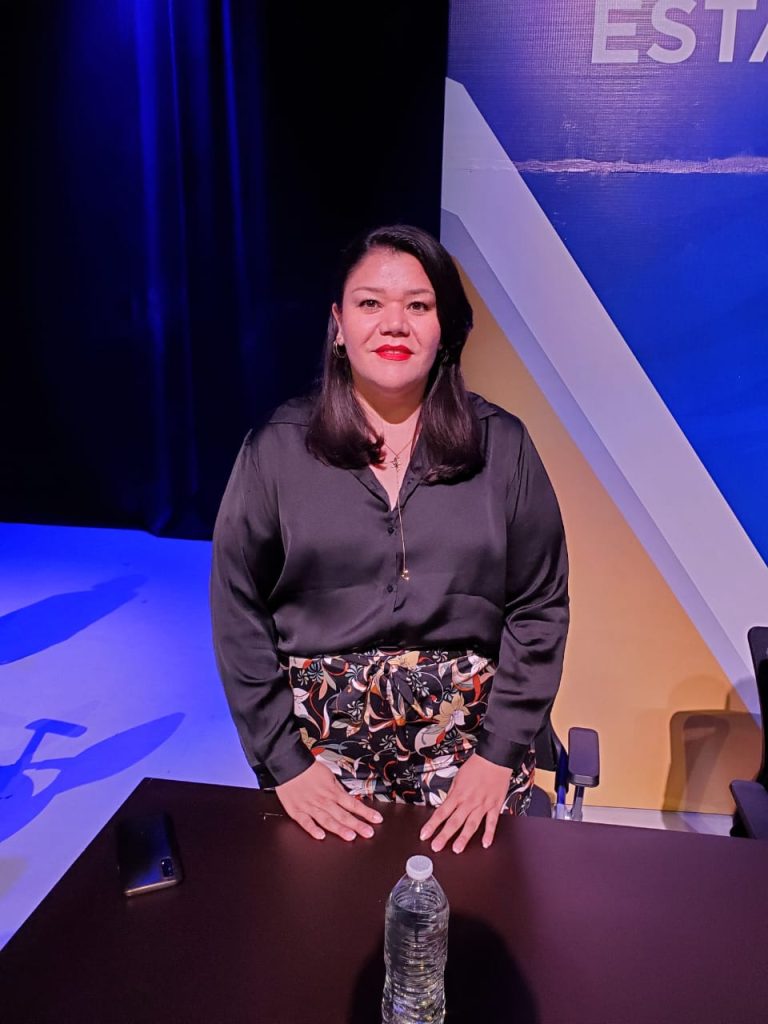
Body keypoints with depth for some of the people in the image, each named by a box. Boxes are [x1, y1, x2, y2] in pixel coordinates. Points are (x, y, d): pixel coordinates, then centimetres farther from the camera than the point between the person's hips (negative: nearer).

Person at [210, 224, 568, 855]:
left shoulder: (503, 447, -3)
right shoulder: (276, 451, -4)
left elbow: (539, 608, -1)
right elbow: (239, 612, -2)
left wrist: (499, 754, -6)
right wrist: (283, 761, -5)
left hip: (469, 738, 1)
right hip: (324, 738, 0)